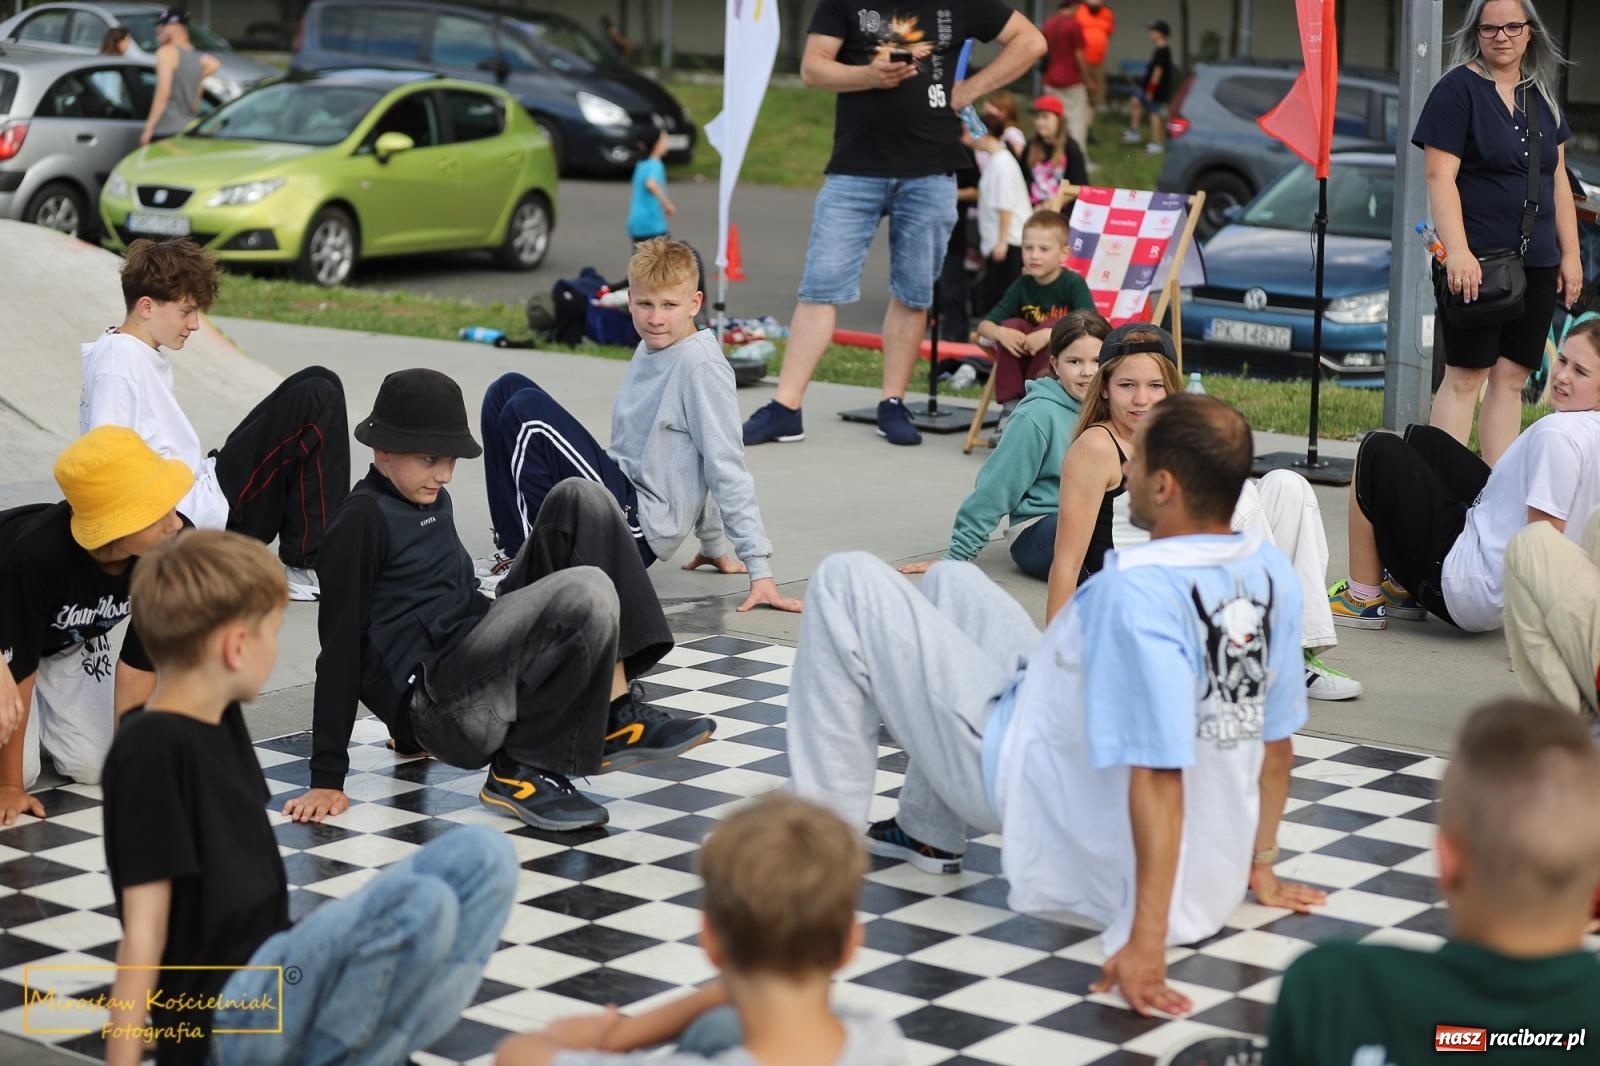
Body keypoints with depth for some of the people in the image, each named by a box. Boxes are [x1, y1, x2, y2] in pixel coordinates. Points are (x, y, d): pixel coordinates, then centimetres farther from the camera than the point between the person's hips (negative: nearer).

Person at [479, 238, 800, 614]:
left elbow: (726, 469, -16)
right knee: (508, 389, 10)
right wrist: (713, 545, 22)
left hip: (638, 526, -9)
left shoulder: (701, 366, -14)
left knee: (526, 410, -20)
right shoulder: (652, 349, 13)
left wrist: (759, 569, -18)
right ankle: (517, 550, 3)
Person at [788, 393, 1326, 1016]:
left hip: (1023, 772, -8)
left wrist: (1146, 942, -33)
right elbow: (1276, 741, 2)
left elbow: (1159, 777, -35)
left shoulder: (1137, 591, -32)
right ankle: (929, 832, 28)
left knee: (845, 583, -3)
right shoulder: (1271, 573, -8)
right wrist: (1262, 868, 15)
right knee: (949, 581, 24)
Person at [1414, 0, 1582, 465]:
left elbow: (1557, 180, 17)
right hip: (1477, 261, -6)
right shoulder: (1458, 89, -5)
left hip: (1536, 264, 6)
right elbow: (1440, 175, -12)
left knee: (1511, 379, 6)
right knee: (1466, 375, -7)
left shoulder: (1542, 95, 14)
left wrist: (1570, 254, 12)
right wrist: (1457, 251, -22)